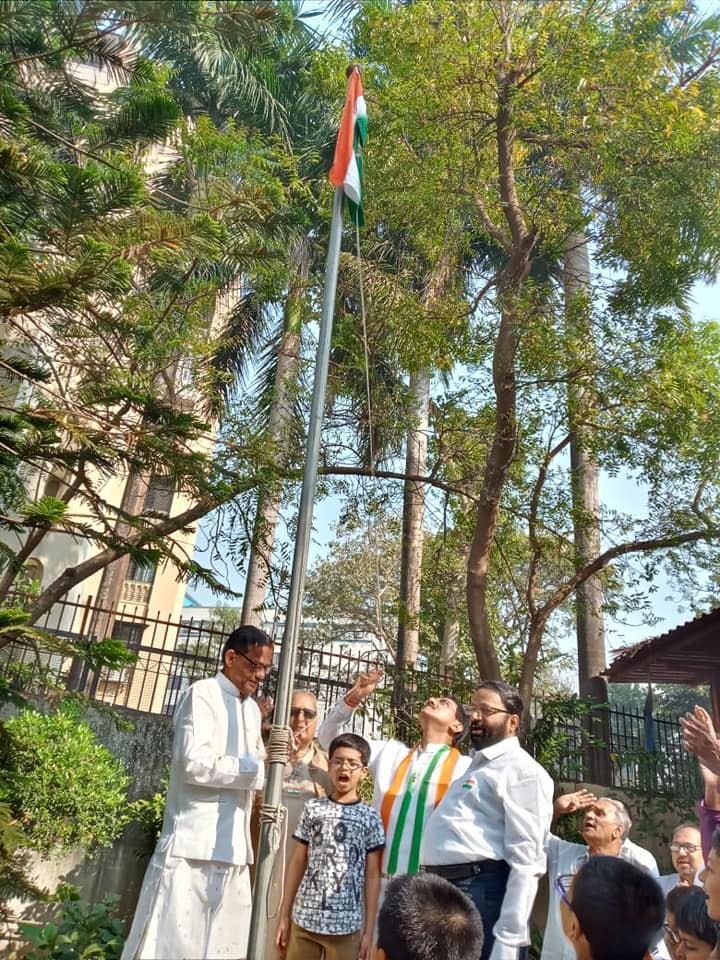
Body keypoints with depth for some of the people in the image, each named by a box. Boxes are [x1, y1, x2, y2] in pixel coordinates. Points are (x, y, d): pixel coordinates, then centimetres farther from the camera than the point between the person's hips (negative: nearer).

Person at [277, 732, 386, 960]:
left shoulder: (370, 817, -1)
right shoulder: (312, 809, 2)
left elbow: (372, 875, 1)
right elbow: (297, 863, 7)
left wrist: (369, 930, 0)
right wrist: (284, 915, 6)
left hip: (347, 923, -1)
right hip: (304, 918, 1)